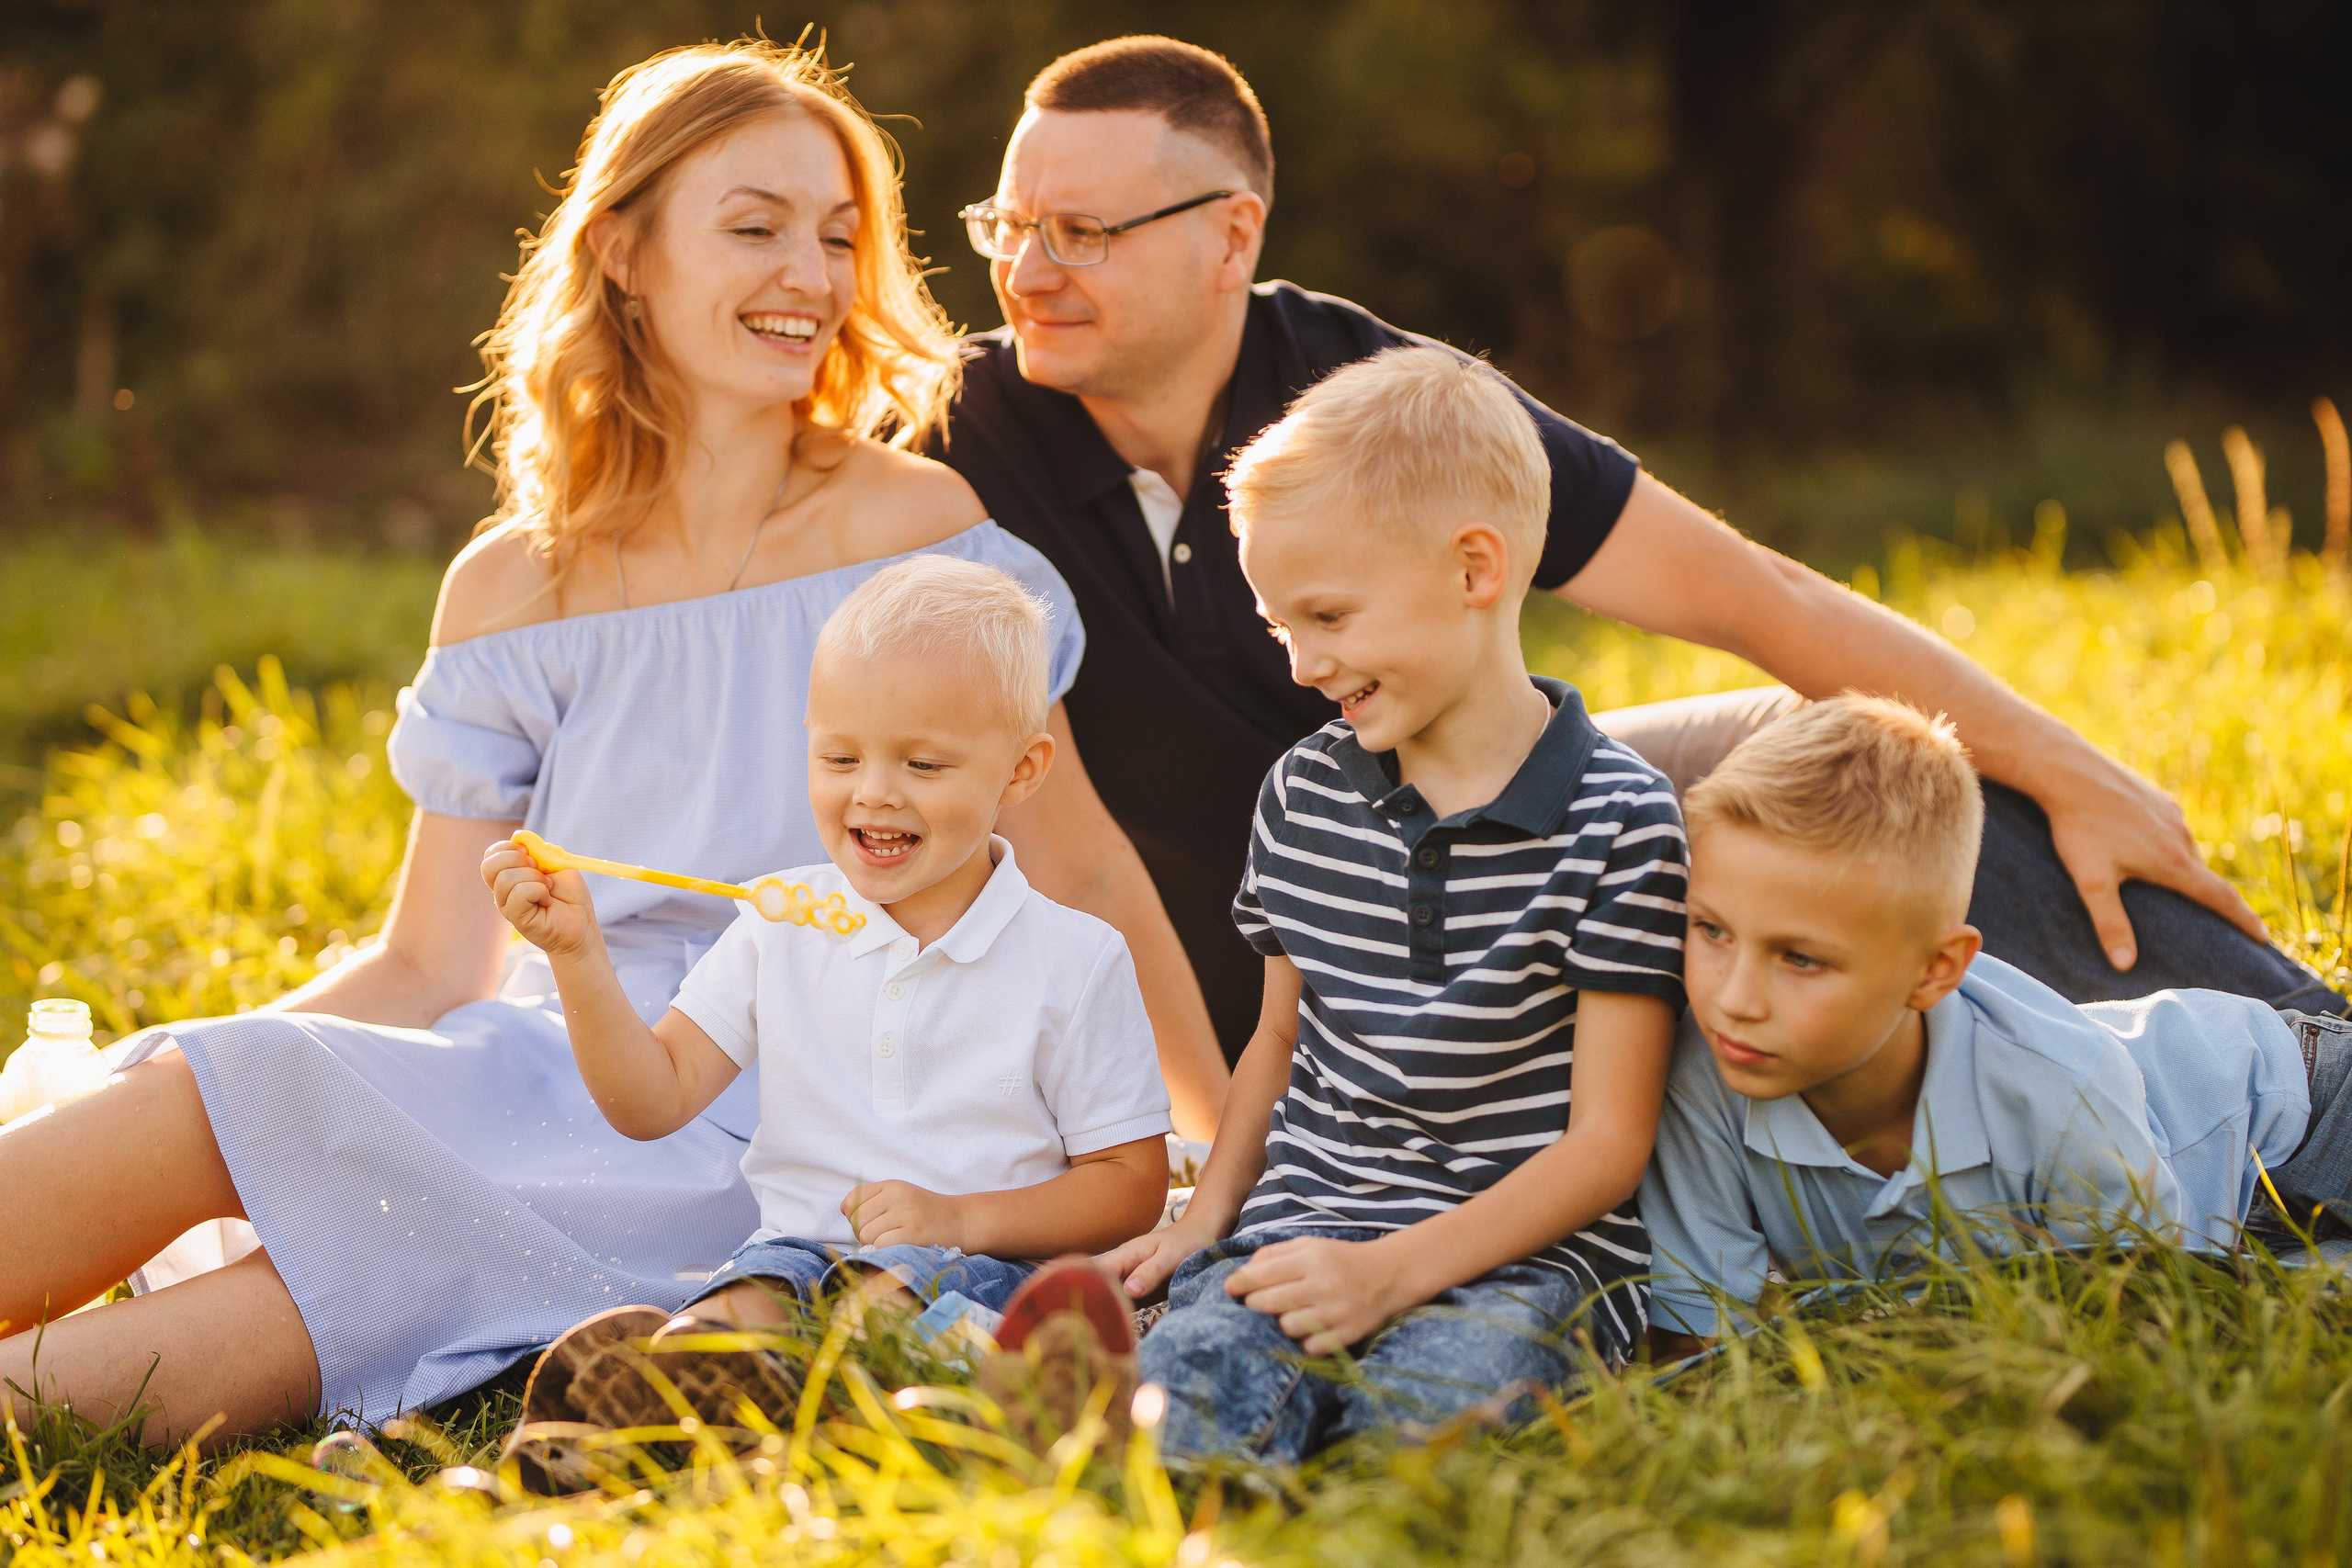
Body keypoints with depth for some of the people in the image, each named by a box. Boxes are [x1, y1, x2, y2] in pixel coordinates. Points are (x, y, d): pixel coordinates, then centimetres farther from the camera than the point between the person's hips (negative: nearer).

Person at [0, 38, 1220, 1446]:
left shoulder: (916, 529, -3)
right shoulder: (518, 590, 8)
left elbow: (1077, 869, 2)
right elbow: (433, 967, 8)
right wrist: (191, 1066, -6)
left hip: (790, 1134, -4)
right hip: (560, 1066, 4)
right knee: (194, 1099, -23)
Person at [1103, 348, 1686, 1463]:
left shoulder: (1618, 824, -5)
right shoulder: (1305, 794, 14)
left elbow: (1607, 1140, -6)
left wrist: (1394, 1269, -17)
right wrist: (1205, 1221, 9)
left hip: (1517, 1257, -3)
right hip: (1300, 1234, 3)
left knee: (1425, 1402, -40)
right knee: (1186, 1378, -33)